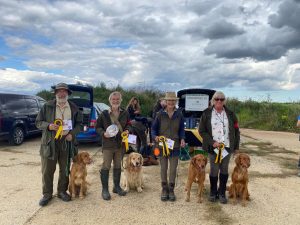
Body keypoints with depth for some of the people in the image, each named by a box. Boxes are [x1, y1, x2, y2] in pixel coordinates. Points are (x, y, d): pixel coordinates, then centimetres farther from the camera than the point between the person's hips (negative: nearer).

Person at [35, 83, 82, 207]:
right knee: (47, 170, 4)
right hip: (50, 141, -1)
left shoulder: (74, 108, 7)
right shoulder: (47, 106, 1)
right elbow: (38, 122, 4)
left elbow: (79, 124, 11)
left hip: (67, 142, 2)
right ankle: (47, 194, 19)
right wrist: (48, 126, -16)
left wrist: (72, 133, -7)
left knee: (65, 169, 11)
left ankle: (62, 191, 28)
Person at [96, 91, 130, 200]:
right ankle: (105, 189, 12)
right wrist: (103, 133, -17)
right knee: (106, 166, -1)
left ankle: (117, 186, 30)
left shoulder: (125, 113, 3)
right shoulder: (104, 114, -6)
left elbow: (128, 125, 16)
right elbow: (98, 127, 1)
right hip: (108, 144, -3)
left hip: (120, 143, 4)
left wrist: (126, 130, -5)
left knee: (118, 166, 15)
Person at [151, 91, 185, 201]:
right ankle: (164, 190, 23)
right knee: (163, 168, 8)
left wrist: (182, 139, -8)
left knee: (173, 169, 6)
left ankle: (171, 190, 21)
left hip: (175, 146, 1)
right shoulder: (160, 114, -3)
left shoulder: (179, 114, 1)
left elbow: (182, 129, 8)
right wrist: (155, 136, -16)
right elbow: (154, 128, 3)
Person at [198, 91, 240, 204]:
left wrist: (236, 146, 6)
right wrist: (212, 142, -11)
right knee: (214, 170, 3)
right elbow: (201, 130, -2)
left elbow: (236, 130, 10)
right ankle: (213, 193, 21)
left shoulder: (230, 114, 5)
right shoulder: (206, 113, -1)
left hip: (227, 147, 2)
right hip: (213, 147, -2)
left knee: (224, 170, 9)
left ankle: (222, 193, 21)